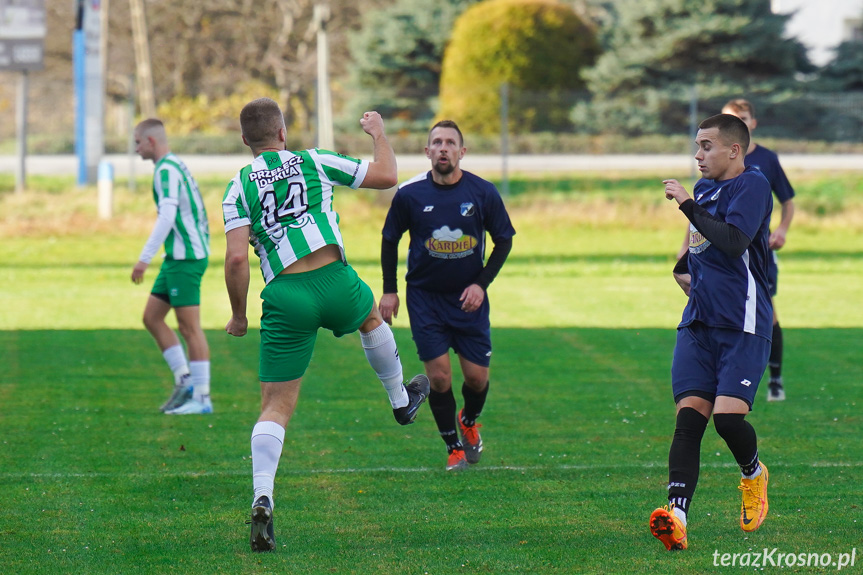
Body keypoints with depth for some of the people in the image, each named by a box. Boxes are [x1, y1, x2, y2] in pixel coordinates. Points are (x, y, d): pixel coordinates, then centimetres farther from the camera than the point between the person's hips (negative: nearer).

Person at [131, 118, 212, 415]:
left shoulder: (166, 170, -14)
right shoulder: (176, 166, 17)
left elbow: (168, 216, -25)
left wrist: (145, 258, -26)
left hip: (185, 257, -10)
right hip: (178, 257, 10)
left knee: (189, 327, -6)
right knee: (151, 317, 11)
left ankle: (201, 398, -3)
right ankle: (184, 380, 12)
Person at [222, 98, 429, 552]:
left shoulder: (238, 188, 3)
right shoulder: (315, 162, 6)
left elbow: (236, 258, -7)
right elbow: (386, 176, 15)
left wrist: (238, 316, 6)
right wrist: (379, 134, 33)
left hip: (285, 299, -1)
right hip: (334, 282, 1)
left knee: (275, 409, 2)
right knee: (371, 315, 38)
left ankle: (262, 501, -16)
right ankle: (401, 400, 58)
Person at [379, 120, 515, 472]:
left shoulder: (483, 192, -8)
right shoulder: (409, 194, -9)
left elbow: (504, 240, 3)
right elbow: (390, 240, 5)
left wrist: (481, 284, -7)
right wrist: (389, 291, 1)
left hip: (468, 297, 1)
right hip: (424, 296, -1)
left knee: (477, 375, 1)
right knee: (439, 375, -8)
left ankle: (469, 421, 34)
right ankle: (454, 448, 9)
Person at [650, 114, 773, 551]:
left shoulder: (752, 184, -8)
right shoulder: (703, 187, 17)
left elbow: (733, 241, -24)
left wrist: (688, 204, -21)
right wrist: (683, 266, 23)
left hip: (743, 324, -7)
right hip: (698, 322, 7)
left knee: (728, 416, -15)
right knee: (689, 416, -10)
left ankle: (754, 474, 19)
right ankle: (677, 516, -23)